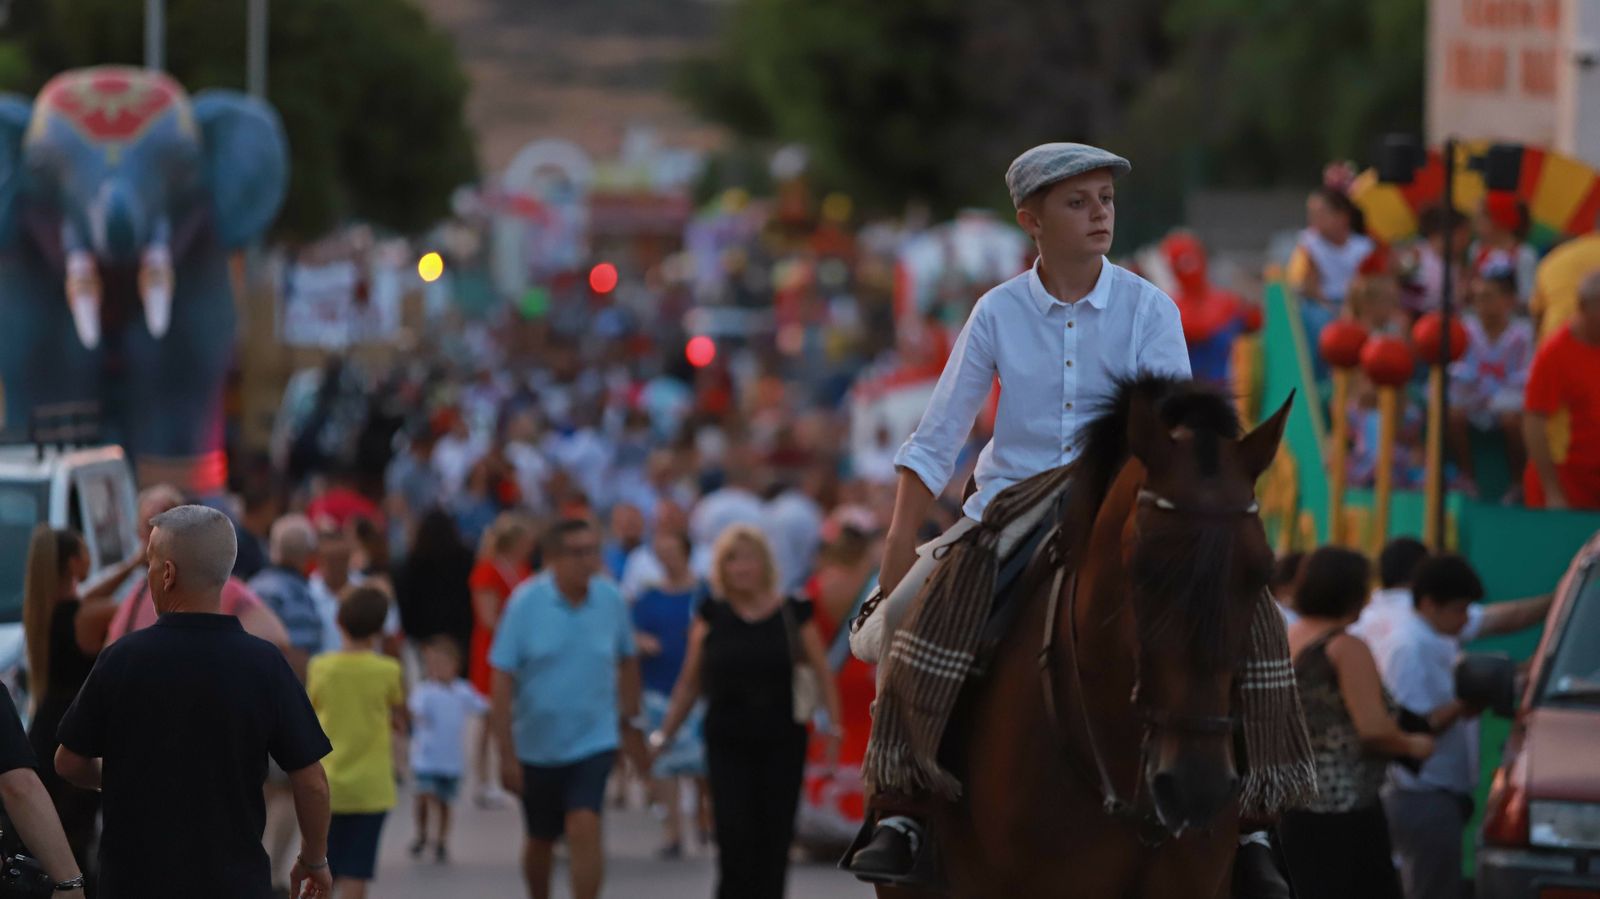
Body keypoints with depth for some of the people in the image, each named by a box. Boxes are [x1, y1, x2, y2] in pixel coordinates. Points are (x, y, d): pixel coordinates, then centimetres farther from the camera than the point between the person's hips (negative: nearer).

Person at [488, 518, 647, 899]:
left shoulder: (610, 599, -5)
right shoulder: (526, 603, -12)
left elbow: (627, 661, 12)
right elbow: (502, 682, -12)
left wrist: (630, 723, 13)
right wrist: (507, 754, -15)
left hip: (594, 742, 0)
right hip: (537, 746, 0)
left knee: (584, 831, -17)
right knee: (540, 840, 15)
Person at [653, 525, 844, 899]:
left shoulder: (792, 614, 1)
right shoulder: (711, 617, 4)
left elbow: (823, 673, 4)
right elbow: (690, 683, 10)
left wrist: (833, 727, -4)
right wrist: (664, 735, 9)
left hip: (781, 742, 0)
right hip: (727, 743, 0)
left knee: (774, 837, 2)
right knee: (735, 837, -11)